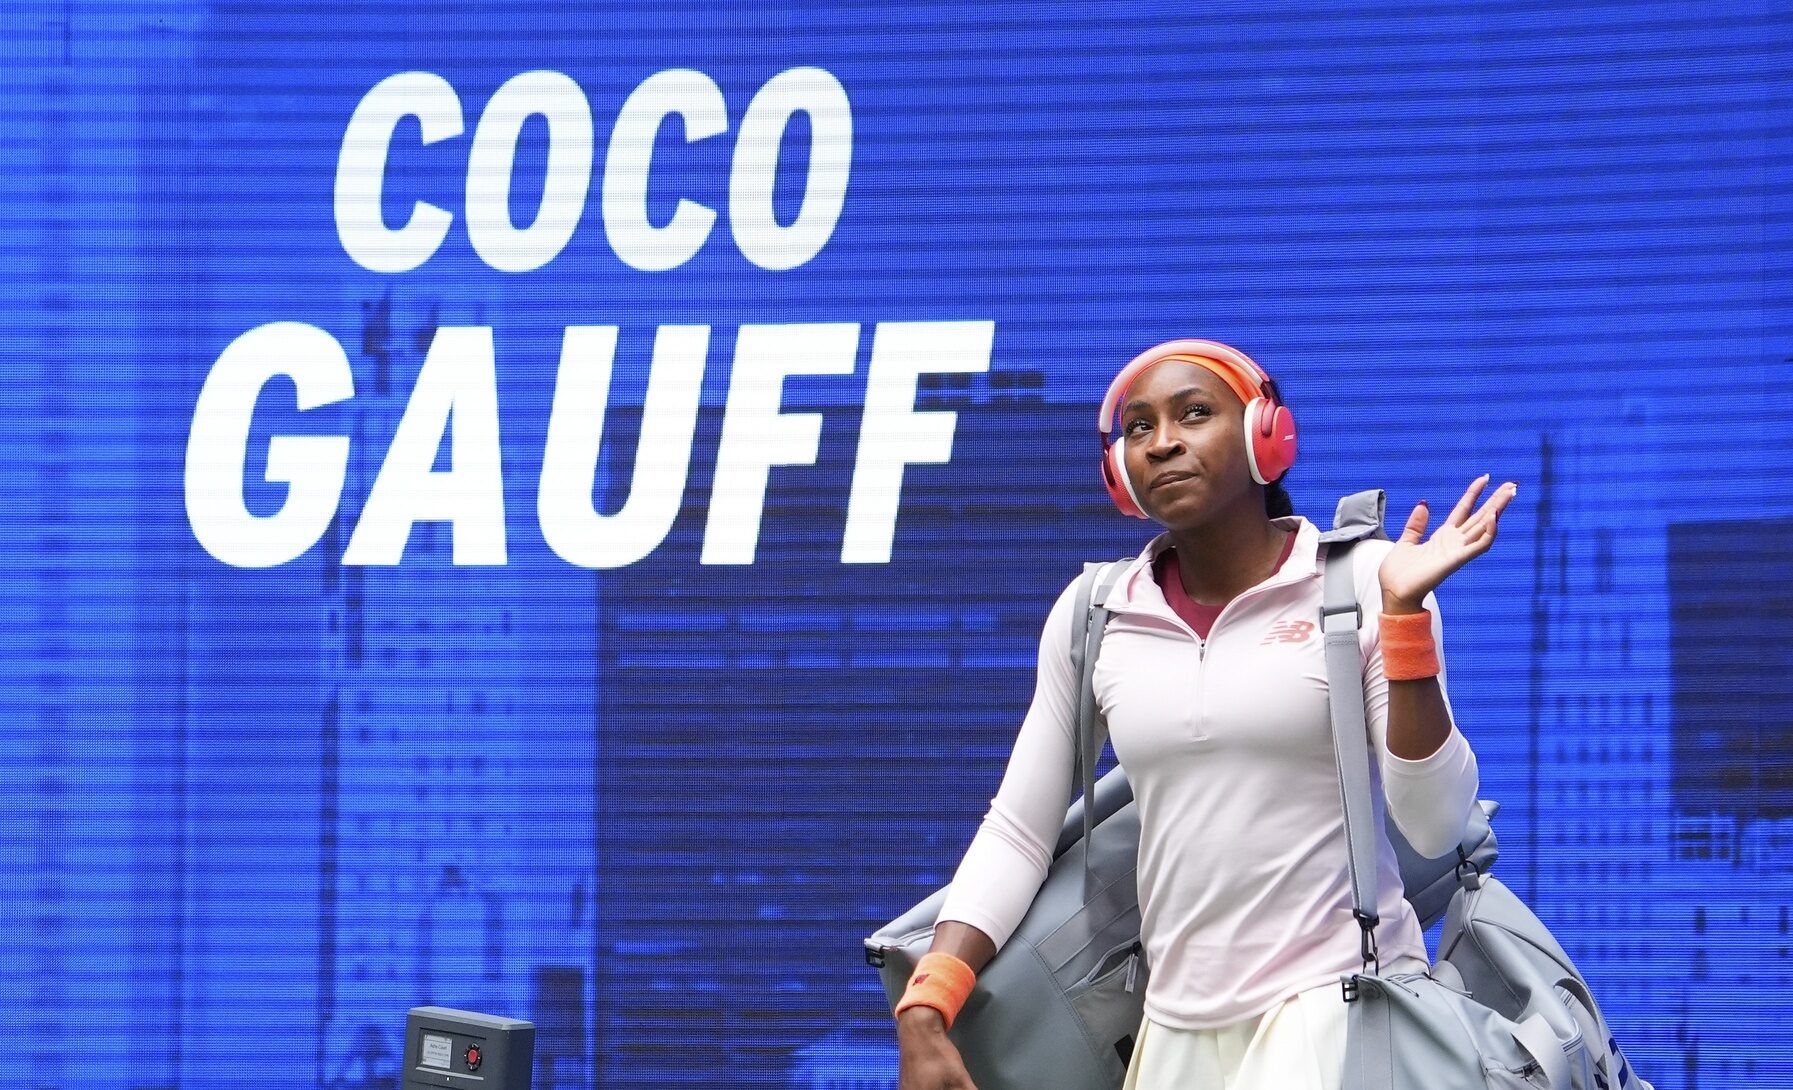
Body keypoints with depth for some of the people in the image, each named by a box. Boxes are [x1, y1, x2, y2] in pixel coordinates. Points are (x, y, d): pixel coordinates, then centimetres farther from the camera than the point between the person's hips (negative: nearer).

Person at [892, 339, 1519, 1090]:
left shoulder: (1360, 584, -4)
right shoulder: (1091, 617, 6)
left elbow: (1434, 828, -8)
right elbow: (1017, 831, 9)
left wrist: (1405, 611, -16)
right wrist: (924, 1015, -2)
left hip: (1340, 1005, -4)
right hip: (1176, 1026, 4)